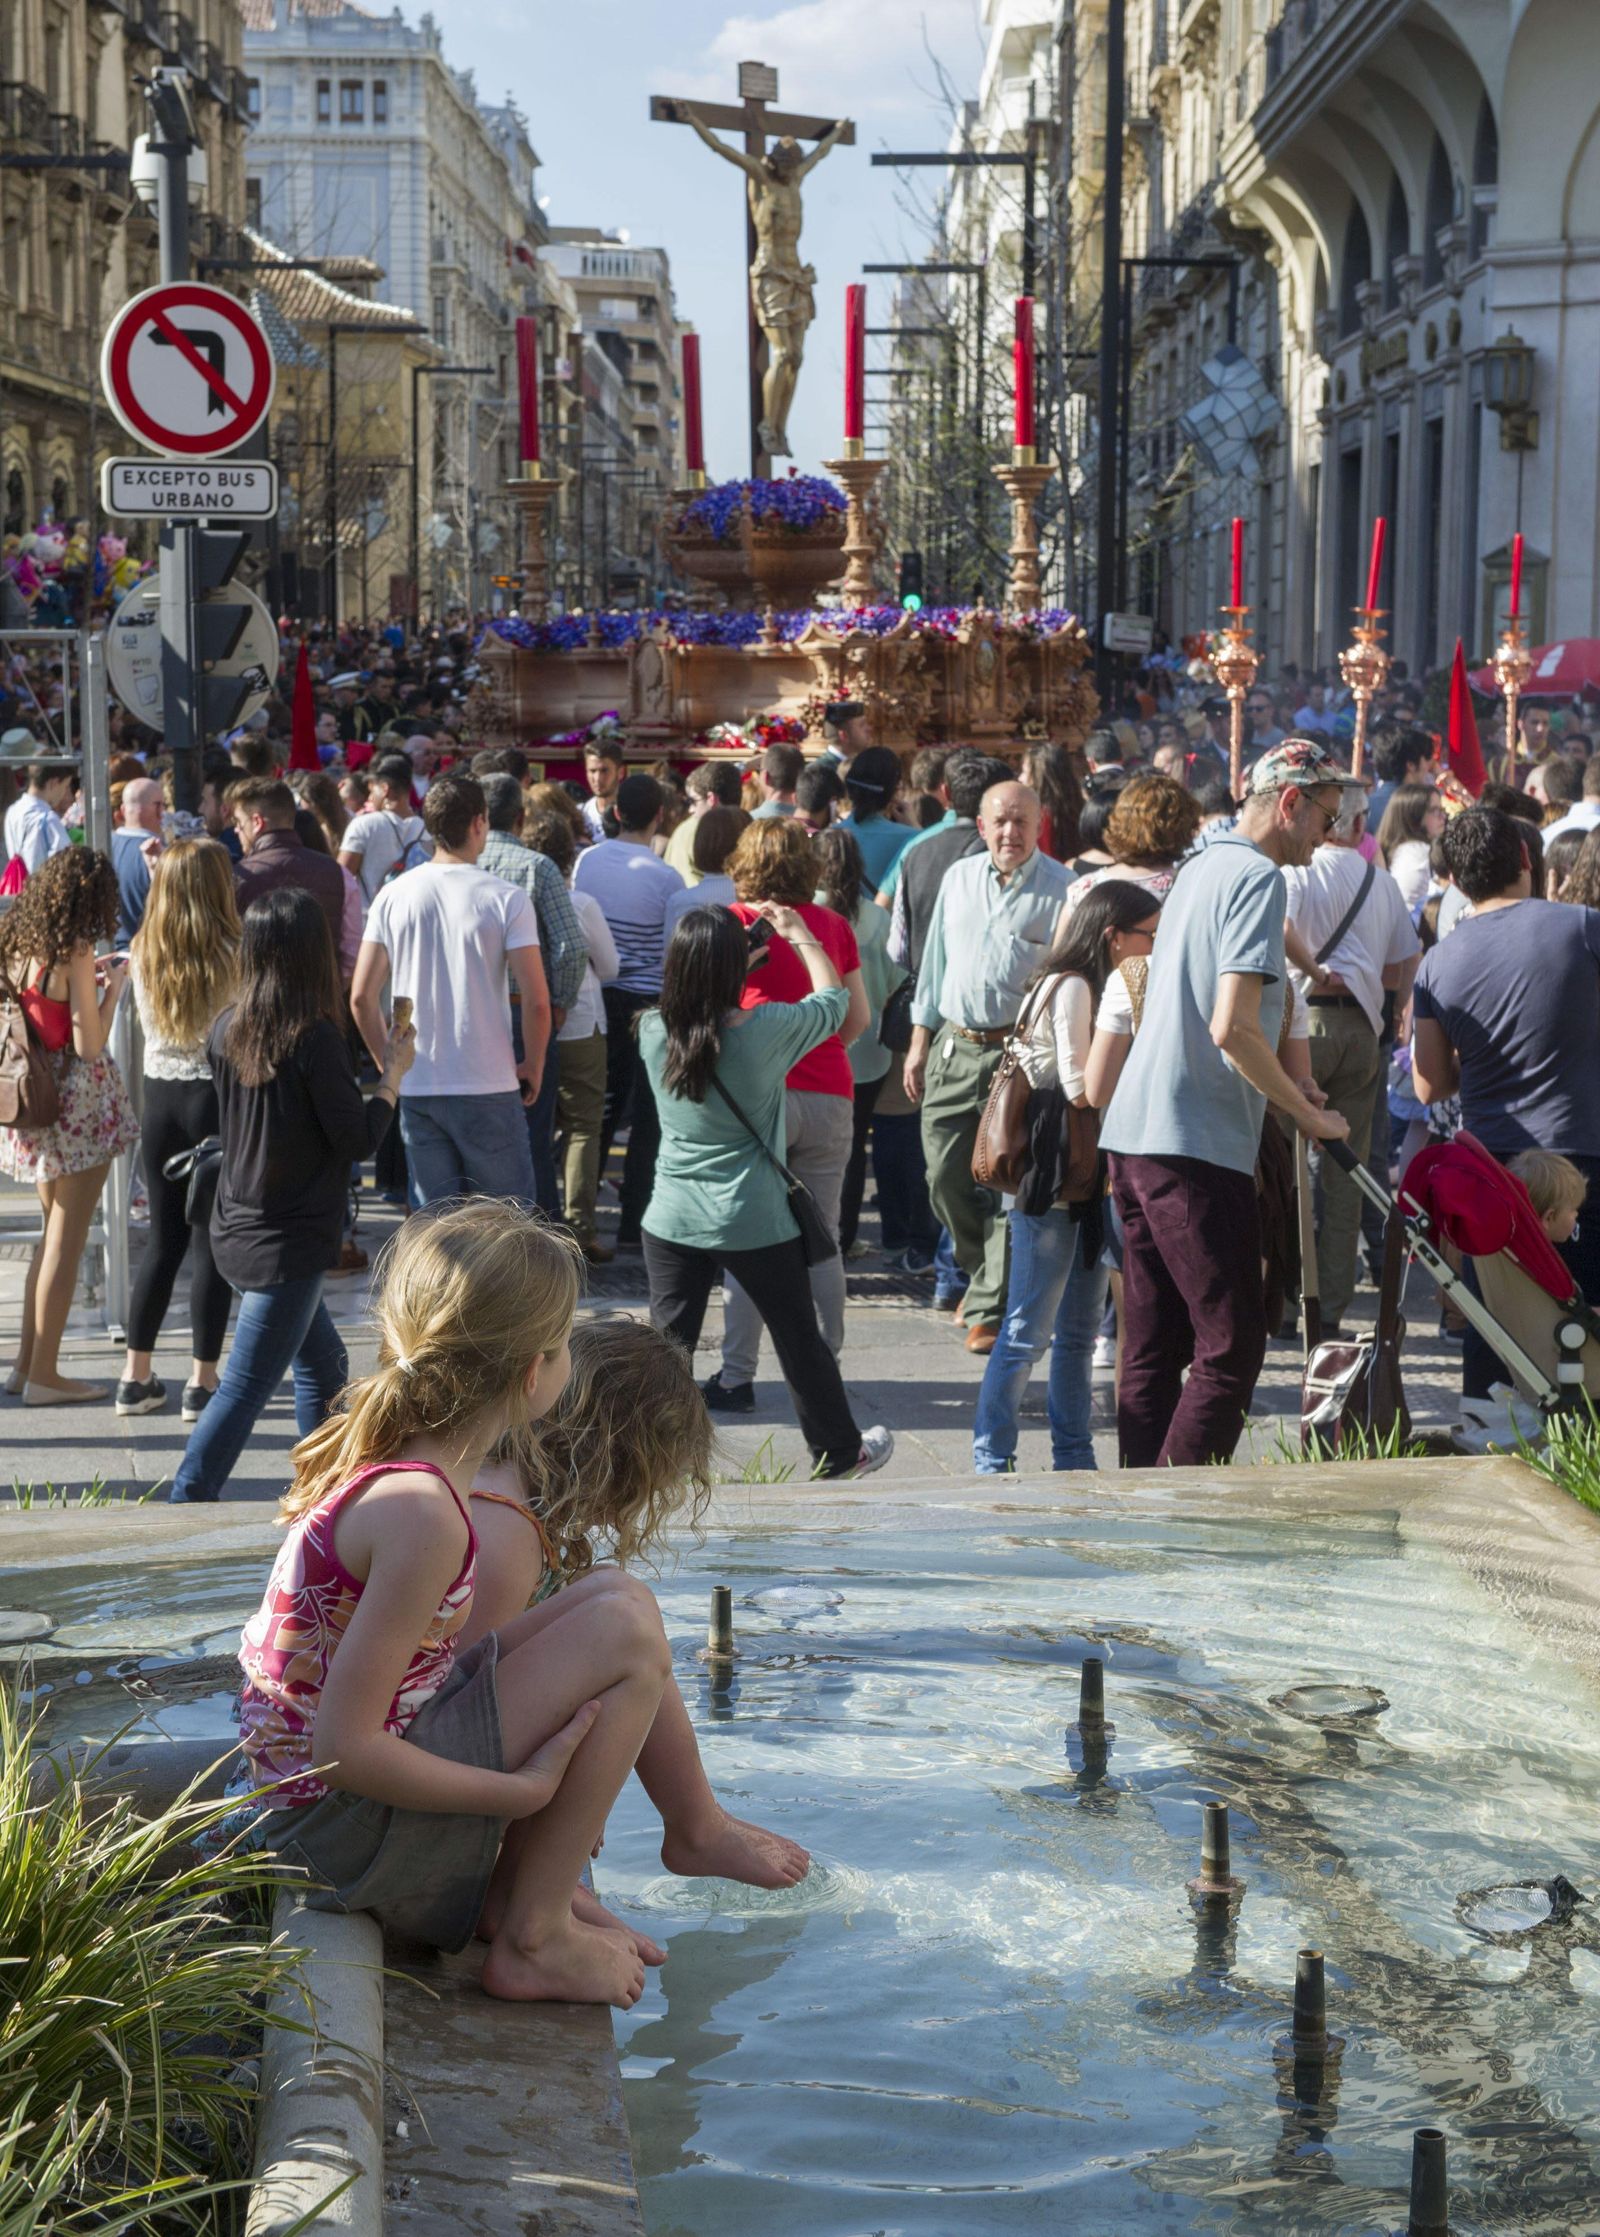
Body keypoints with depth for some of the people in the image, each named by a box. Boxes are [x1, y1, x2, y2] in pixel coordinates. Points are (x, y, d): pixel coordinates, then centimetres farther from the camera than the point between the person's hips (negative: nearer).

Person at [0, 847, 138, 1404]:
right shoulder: (74, 953, -18)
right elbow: (88, 1044, -19)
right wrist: (114, 985, -8)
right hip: (78, 1101, -8)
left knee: (54, 1232, 20)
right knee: (66, 1239, 1)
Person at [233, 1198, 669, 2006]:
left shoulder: (379, 1451, 2)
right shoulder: (423, 1513, -26)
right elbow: (347, 1746, -26)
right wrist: (522, 1791, -15)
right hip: (341, 1832, -9)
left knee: (613, 1600, 13)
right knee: (628, 1630, -14)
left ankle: (514, 1891, 14)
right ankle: (534, 1942, -4)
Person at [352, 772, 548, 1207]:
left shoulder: (393, 896, 2)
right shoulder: (506, 899, -8)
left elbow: (362, 997, 1)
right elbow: (536, 1000, -12)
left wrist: (389, 1064, 13)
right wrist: (534, 1067, 3)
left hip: (415, 1089, 3)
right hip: (488, 1089, -3)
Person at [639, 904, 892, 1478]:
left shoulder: (654, 1032, -7)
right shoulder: (767, 1030, -16)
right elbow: (834, 1000, 4)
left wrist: (734, 952, 19)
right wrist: (801, 936, 17)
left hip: (671, 1220, 2)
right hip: (754, 1222, -2)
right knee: (800, 1343, 15)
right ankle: (839, 1455, 32)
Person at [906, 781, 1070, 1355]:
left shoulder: (1060, 888, -3)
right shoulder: (958, 878, 12)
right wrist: (920, 1042, 16)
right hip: (954, 1048, 5)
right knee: (946, 1177, 6)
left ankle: (990, 1308, 3)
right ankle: (985, 1274, 31)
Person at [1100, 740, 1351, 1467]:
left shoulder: (1199, 868, 19)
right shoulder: (1258, 877, -10)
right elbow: (1232, 1026, -20)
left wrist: (1289, 1093, 25)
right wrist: (1310, 1115, -9)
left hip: (1134, 1132, 10)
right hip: (1197, 1144, -10)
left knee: (1151, 1351, 11)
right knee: (1231, 1350, -6)